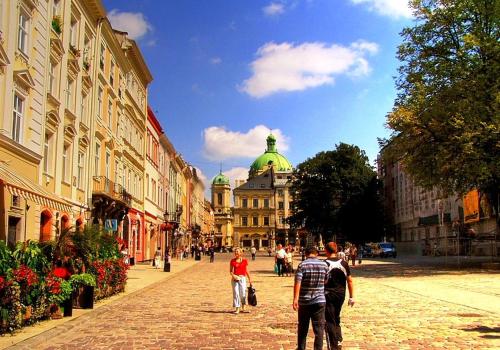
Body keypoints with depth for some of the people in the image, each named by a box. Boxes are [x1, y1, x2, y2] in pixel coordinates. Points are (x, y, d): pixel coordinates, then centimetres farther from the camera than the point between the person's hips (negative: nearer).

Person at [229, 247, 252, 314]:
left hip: (242, 278, 0)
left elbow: (246, 271, 9)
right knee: (236, 293, 1)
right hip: (235, 278, 0)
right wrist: (233, 275, -15)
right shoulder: (232, 261, 1)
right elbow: (231, 271, 4)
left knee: (243, 293, 2)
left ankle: (243, 308, 17)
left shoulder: (245, 261, 3)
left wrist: (249, 279, 10)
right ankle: (237, 309, 8)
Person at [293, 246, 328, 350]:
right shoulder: (324, 265, 0)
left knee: (302, 327, 15)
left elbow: (297, 282, -17)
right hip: (319, 300, 1)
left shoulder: (302, 265, -8)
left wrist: (295, 299, -18)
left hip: (304, 301, 0)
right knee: (319, 328, 5)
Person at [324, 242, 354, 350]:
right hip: (341, 294, 5)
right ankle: (339, 341, 22)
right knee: (336, 318, 22)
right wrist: (351, 297, 9)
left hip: (328, 295, -5)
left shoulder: (324, 264, -12)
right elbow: (349, 280, 3)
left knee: (329, 321, 3)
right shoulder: (344, 263, 1)